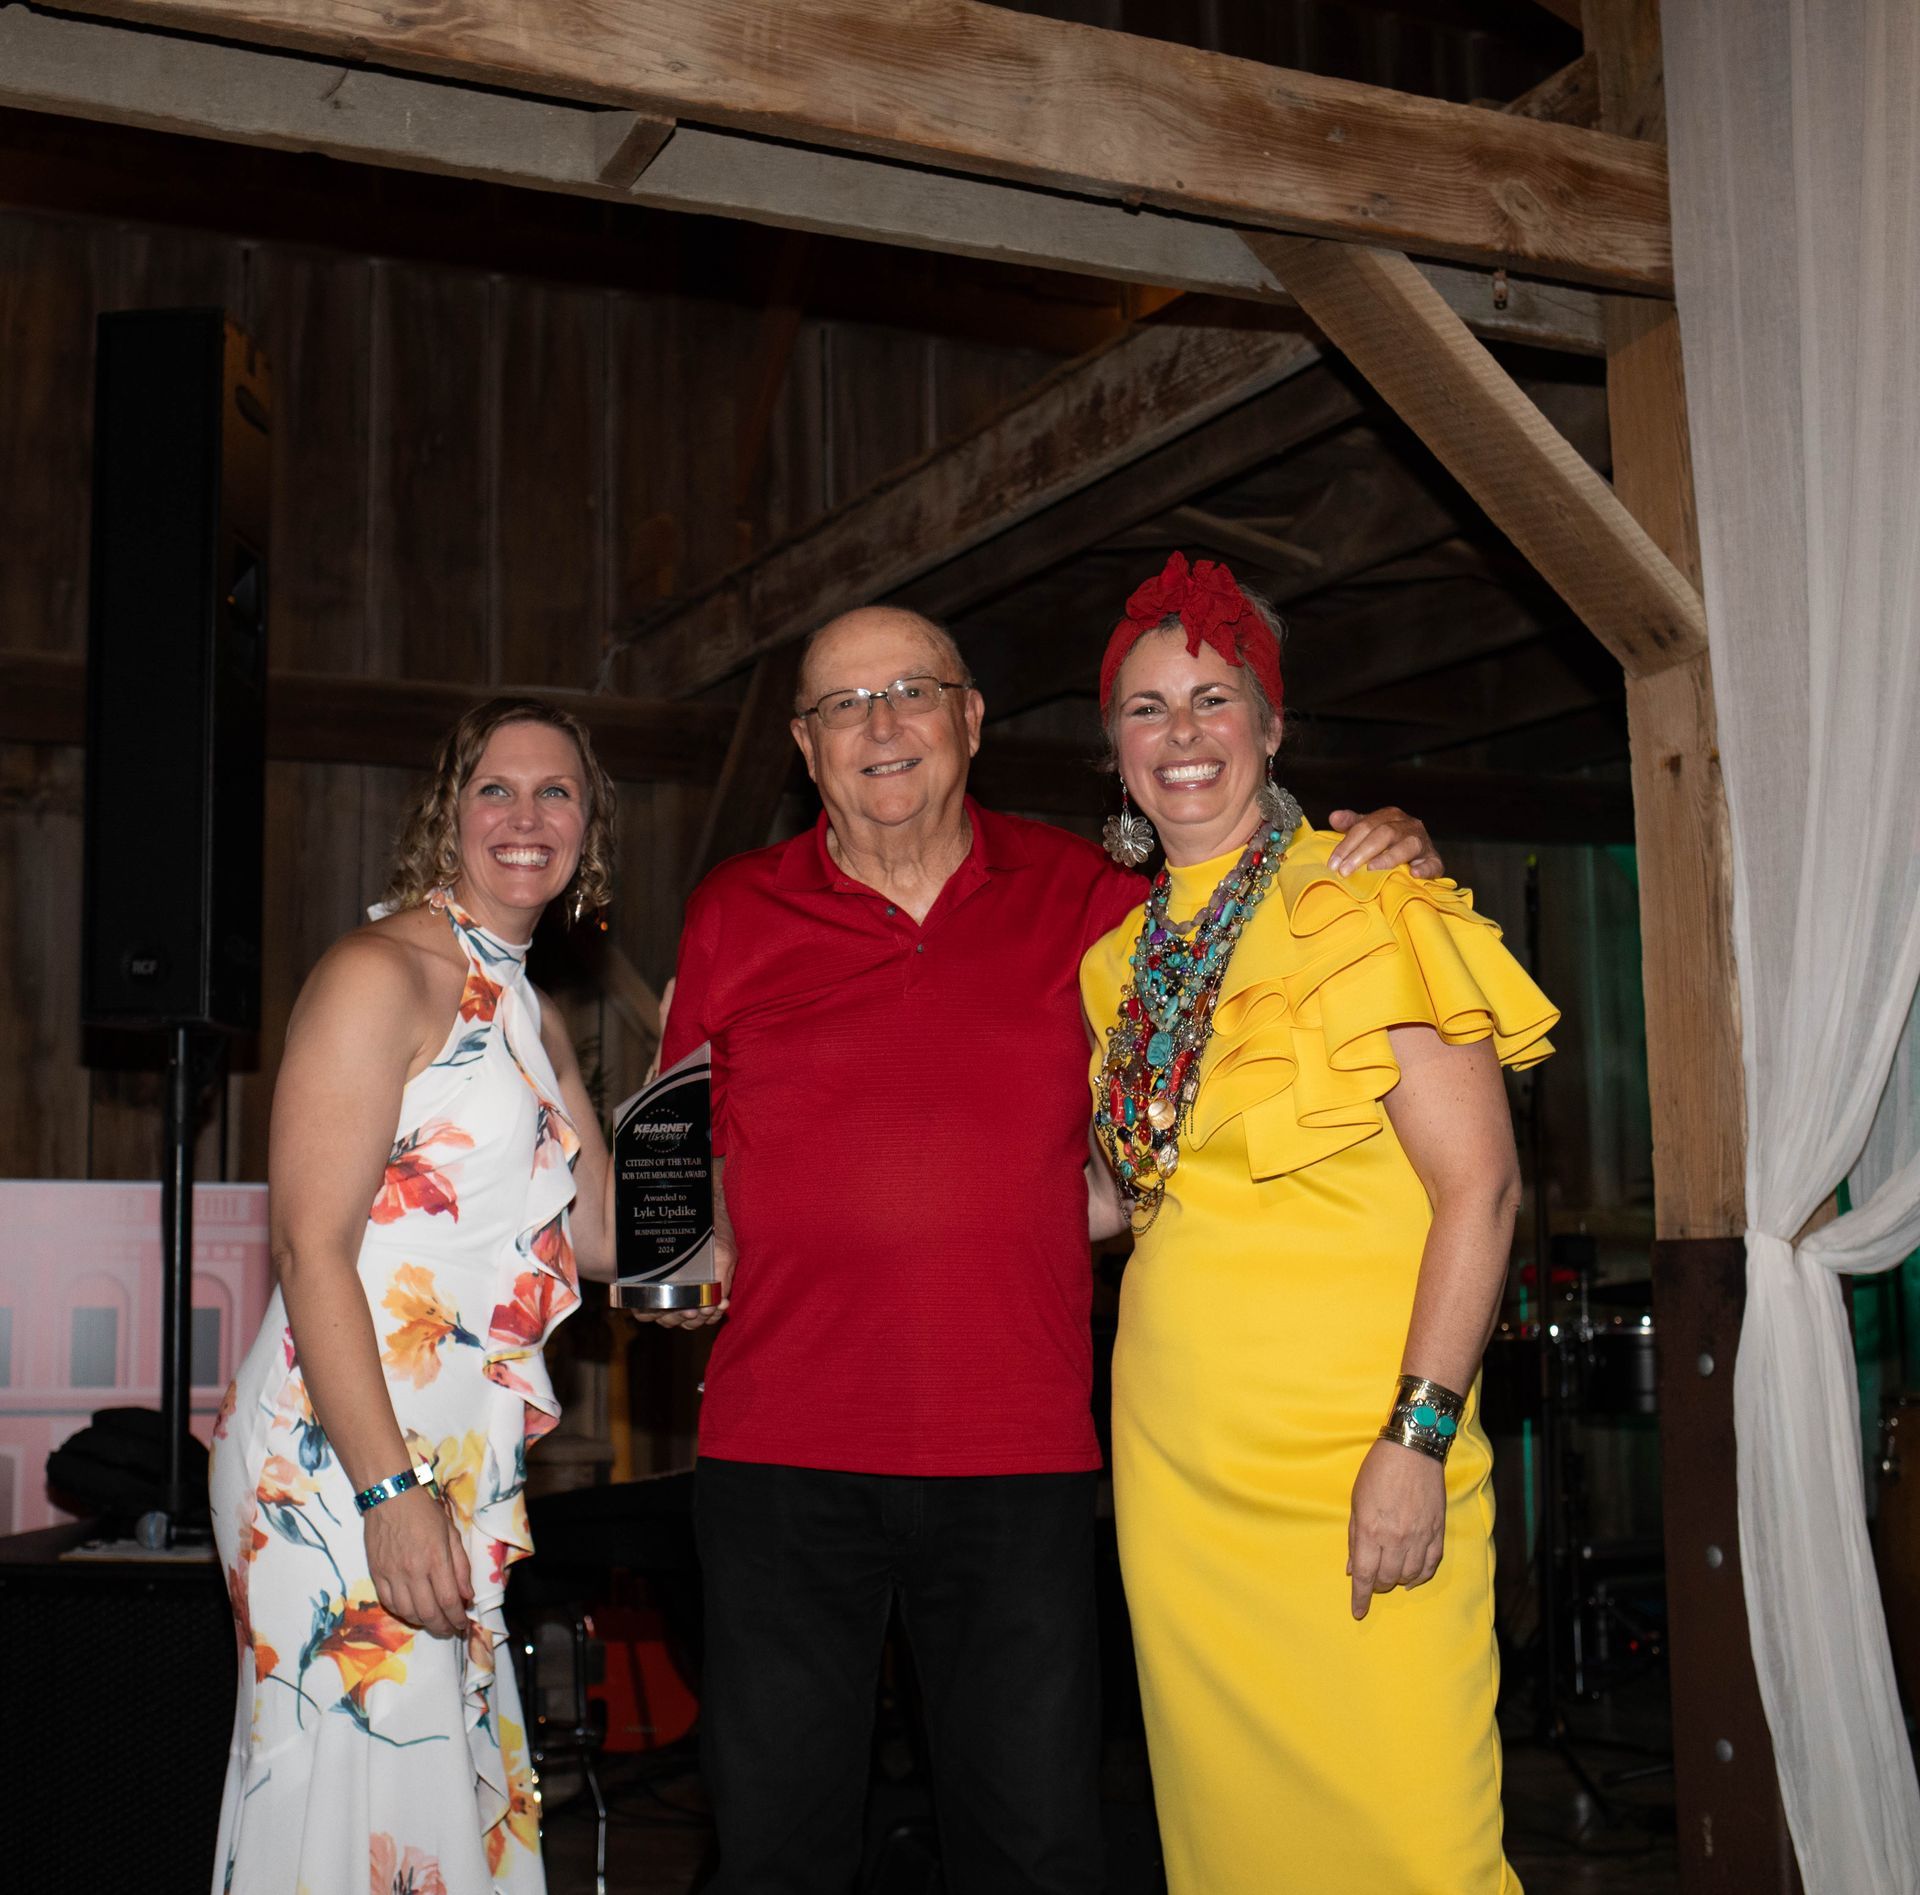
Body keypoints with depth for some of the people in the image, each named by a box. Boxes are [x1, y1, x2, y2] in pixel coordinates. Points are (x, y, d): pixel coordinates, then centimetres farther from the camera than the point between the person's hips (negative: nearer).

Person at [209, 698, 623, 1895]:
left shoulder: (533, 1018, 18)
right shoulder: (379, 975, -8)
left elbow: (606, 1236, 18)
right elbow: (311, 1249, -15)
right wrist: (390, 1490, -21)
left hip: (460, 1479, 8)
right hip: (339, 1474, -8)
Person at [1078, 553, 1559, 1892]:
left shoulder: (1366, 909, -6)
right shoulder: (1123, 957, 12)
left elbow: (1479, 1184, -11)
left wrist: (1417, 1436, -18)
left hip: (1354, 1461, -5)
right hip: (1175, 1459, 6)